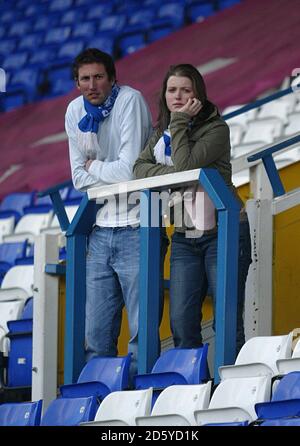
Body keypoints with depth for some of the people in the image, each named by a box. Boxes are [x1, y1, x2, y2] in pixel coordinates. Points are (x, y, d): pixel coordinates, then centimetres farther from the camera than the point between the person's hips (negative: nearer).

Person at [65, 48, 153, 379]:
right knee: (96, 334, 6)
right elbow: (79, 179, 7)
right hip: (100, 230, 6)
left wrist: (94, 166, -1)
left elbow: (130, 170, -17)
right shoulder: (75, 112, 8)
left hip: (136, 228, -5)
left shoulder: (130, 100, -10)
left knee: (142, 329, -10)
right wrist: (111, 171, -8)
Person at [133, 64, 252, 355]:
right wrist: (169, 173, -15)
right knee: (181, 323, 1)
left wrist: (180, 122, -12)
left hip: (221, 232, -6)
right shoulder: (161, 133, 14)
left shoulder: (216, 129, -6)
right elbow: (139, 167, 1)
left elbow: (185, 166, -19)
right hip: (184, 237, 6)